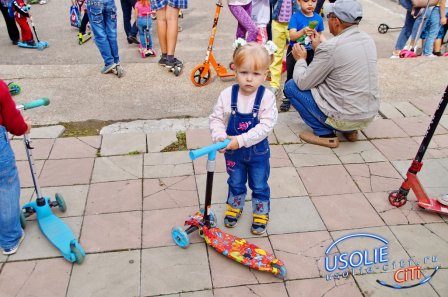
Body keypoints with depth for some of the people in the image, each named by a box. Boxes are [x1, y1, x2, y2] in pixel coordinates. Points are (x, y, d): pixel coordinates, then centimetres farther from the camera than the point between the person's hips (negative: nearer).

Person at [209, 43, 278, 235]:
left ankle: (261, 214, 37)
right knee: (235, 183, 23)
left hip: (258, 152, -2)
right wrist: (220, 137, -28)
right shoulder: (227, 95, -15)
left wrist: (240, 140, -31)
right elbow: (216, 118, -9)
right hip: (233, 151, 2)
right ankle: (234, 208, 46)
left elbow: (266, 126, -26)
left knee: (260, 186, 15)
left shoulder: (267, 97, -21)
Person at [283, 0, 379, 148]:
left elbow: (303, 83, -12)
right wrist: (319, 47, 18)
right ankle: (349, 130, 18)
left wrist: (300, 59, 6)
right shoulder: (368, 40, 2)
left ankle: (325, 133, 3)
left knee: (291, 86, 4)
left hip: (345, 118, -8)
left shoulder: (330, 47, -21)